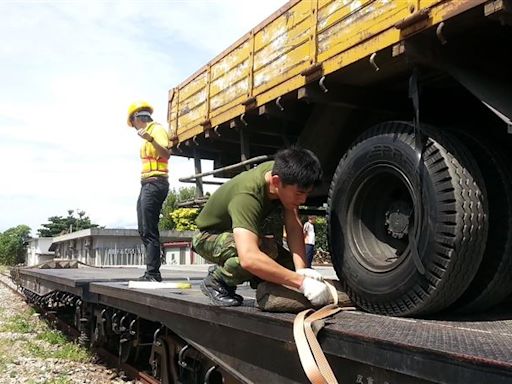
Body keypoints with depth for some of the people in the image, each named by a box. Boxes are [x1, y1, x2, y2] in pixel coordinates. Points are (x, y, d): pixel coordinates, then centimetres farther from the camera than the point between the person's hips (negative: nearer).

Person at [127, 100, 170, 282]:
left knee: (149, 231, -11)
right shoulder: (149, 132, 18)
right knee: (144, 231, 12)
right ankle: (151, 272, 17)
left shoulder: (157, 129, -8)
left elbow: (166, 154, -24)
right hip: (147, 184, 10)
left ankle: (153, 273, -9)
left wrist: (150, 139, -36)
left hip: (155, 184, -10)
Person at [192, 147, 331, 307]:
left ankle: (224, 268, 11)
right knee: (266, 249, -35)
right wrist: (302, 282, -52)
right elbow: (248, 258, -53)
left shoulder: (280, 171, -19)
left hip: (243, 231, 8)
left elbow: (294, 227, -18)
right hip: (209, 237, -7)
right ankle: (216, 280, -8)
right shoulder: (246, 195, -41)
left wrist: (301, 270, -32)